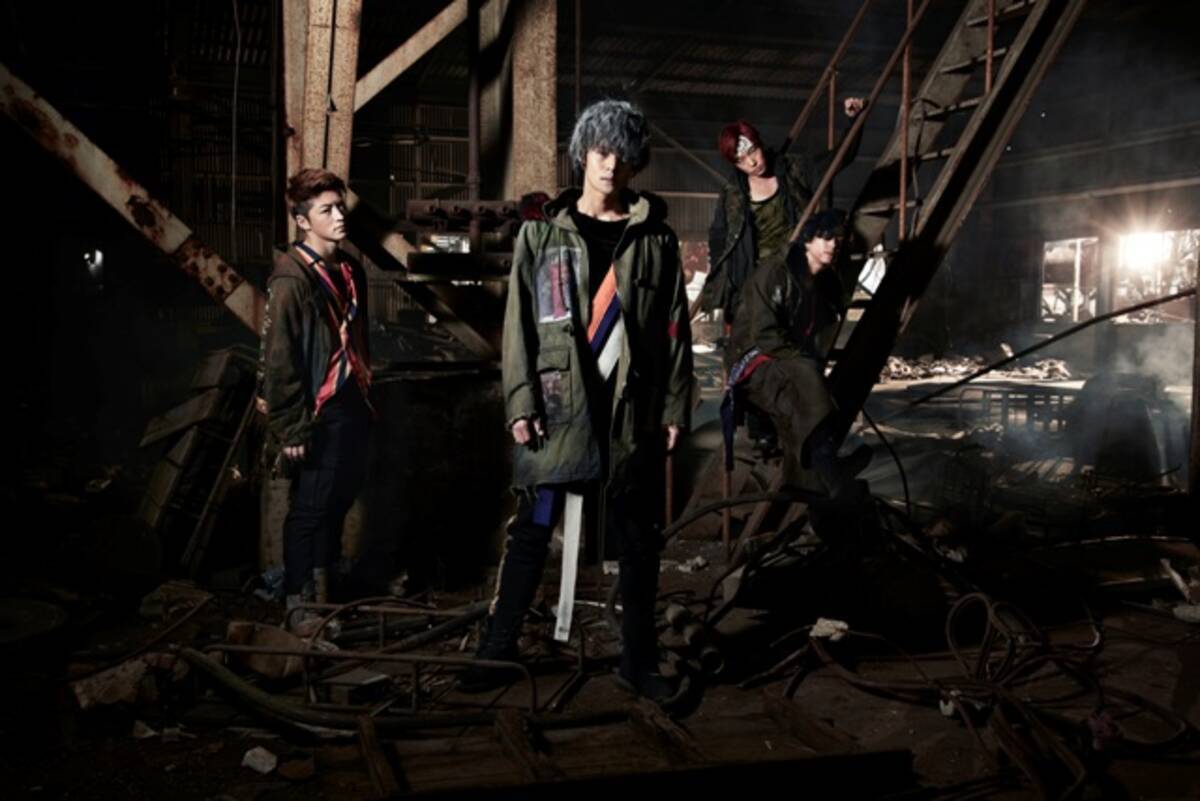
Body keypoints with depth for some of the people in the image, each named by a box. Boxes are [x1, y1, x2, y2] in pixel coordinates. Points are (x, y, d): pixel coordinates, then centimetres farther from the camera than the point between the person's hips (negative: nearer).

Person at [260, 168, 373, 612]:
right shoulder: (291, 280, -16)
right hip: (319, 413, -8)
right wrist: (290, 429, -19)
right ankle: (299, 597, 17)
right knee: (310, 506, 2)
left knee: (341, 496, 19)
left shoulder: (349, 271, 10)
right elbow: (279, 359, -18)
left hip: (351, 405, 8)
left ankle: (324, 585, 37)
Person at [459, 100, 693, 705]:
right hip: (557, 406, -1)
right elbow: (519, 323, 2)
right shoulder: (543, 235, 5)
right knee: (531, 533, 3)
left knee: (639, 542, 8)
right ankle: (498, 650, 16)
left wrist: (675, 406, 1)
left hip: (631, 411, 1)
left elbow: (675, 328, 6)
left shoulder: (655, 239, 7)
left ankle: (639, 663, 20)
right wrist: (521, 401, -6)